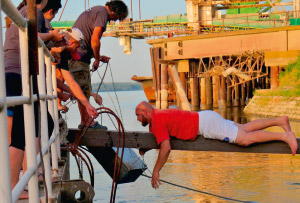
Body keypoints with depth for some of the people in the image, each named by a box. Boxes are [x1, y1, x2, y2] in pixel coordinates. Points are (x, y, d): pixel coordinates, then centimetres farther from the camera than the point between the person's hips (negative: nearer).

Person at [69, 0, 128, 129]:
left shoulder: (93, 11, 24)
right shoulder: (102, 13, -7)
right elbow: (94, 40, -16)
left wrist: (98, 57, 23)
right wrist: (97, 59, -4)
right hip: (80, 56, -10)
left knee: (85, 91, 12)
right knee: (84, 91, -7)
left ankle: (86, 121, 14)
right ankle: (86, 121, -5)